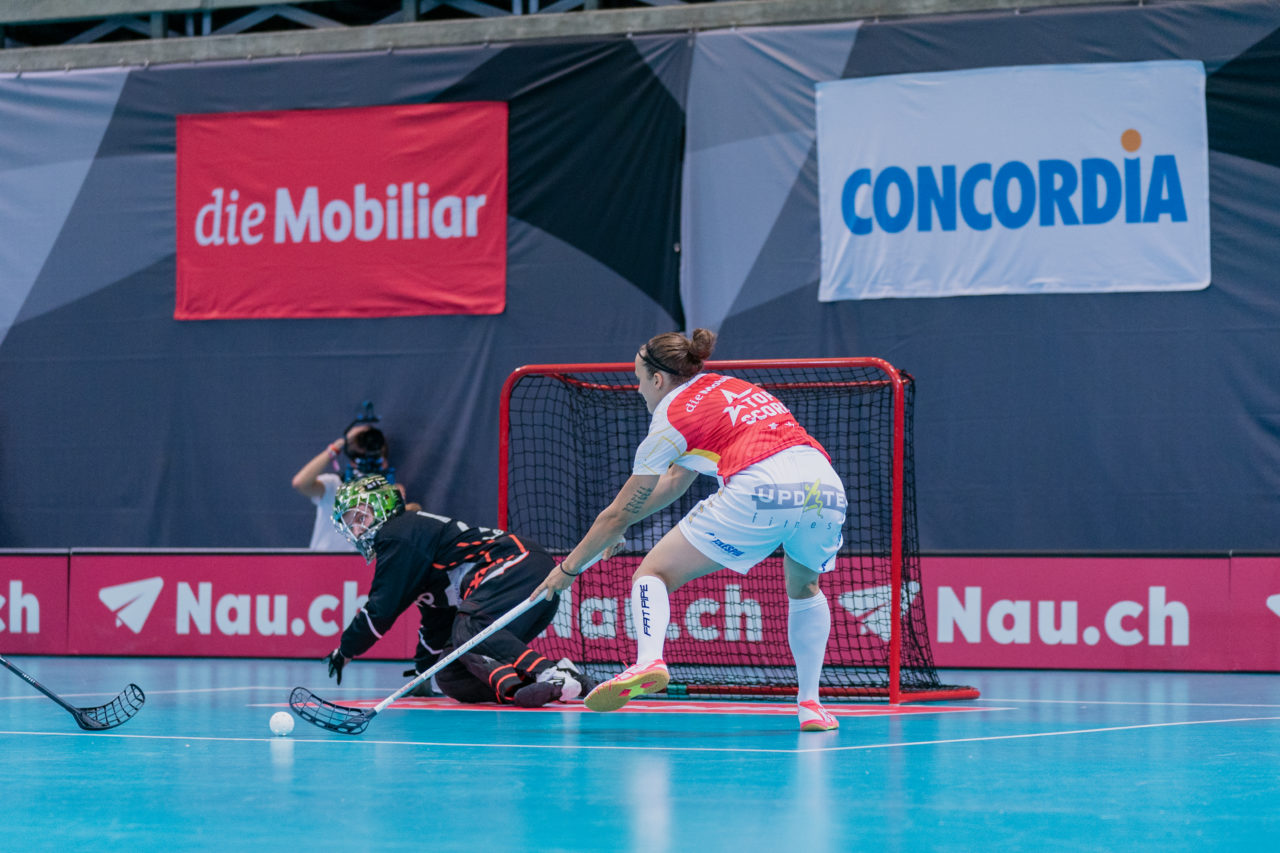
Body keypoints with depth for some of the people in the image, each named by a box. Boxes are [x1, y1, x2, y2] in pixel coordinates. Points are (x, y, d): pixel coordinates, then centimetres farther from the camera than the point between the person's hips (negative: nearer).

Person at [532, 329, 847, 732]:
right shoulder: (728, 387, 32)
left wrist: (569, 568, 31)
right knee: (804, 588, 35)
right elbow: (676, 480, 43)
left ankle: (649, 660, -22)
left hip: (757, 494, -6)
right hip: (827, 488, 6)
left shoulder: (673, 415, 13)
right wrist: (616, 525, 49)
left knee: (653, 573, 7)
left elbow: (621, 512, 19)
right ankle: (810, 705, 23)